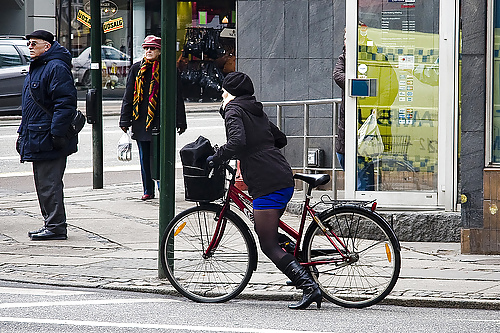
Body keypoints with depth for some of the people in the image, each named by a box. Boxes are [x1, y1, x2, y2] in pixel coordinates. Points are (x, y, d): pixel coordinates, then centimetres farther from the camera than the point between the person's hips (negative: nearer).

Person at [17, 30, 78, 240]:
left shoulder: (56, 68, -13)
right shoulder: (36, 68, 19)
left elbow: (65, 103, -20)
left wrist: (56, 132, -24)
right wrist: (23, 132, 23)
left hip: (49, 138, -11)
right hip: (36, 139, 11)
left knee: (49, 184, -9)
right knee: (42, 184, 14)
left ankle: (56, 227, -5)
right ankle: (51, 225, 20)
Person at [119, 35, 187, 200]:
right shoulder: (137, 69, 9)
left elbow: (177, 97, 3)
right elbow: (128, 96, 12)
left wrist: (180, 121, 1)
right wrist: (125, 120, 8)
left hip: (161, 121, -3)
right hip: (140, 121, 3)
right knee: (145, 158, 8)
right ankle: (148, 191, 16)